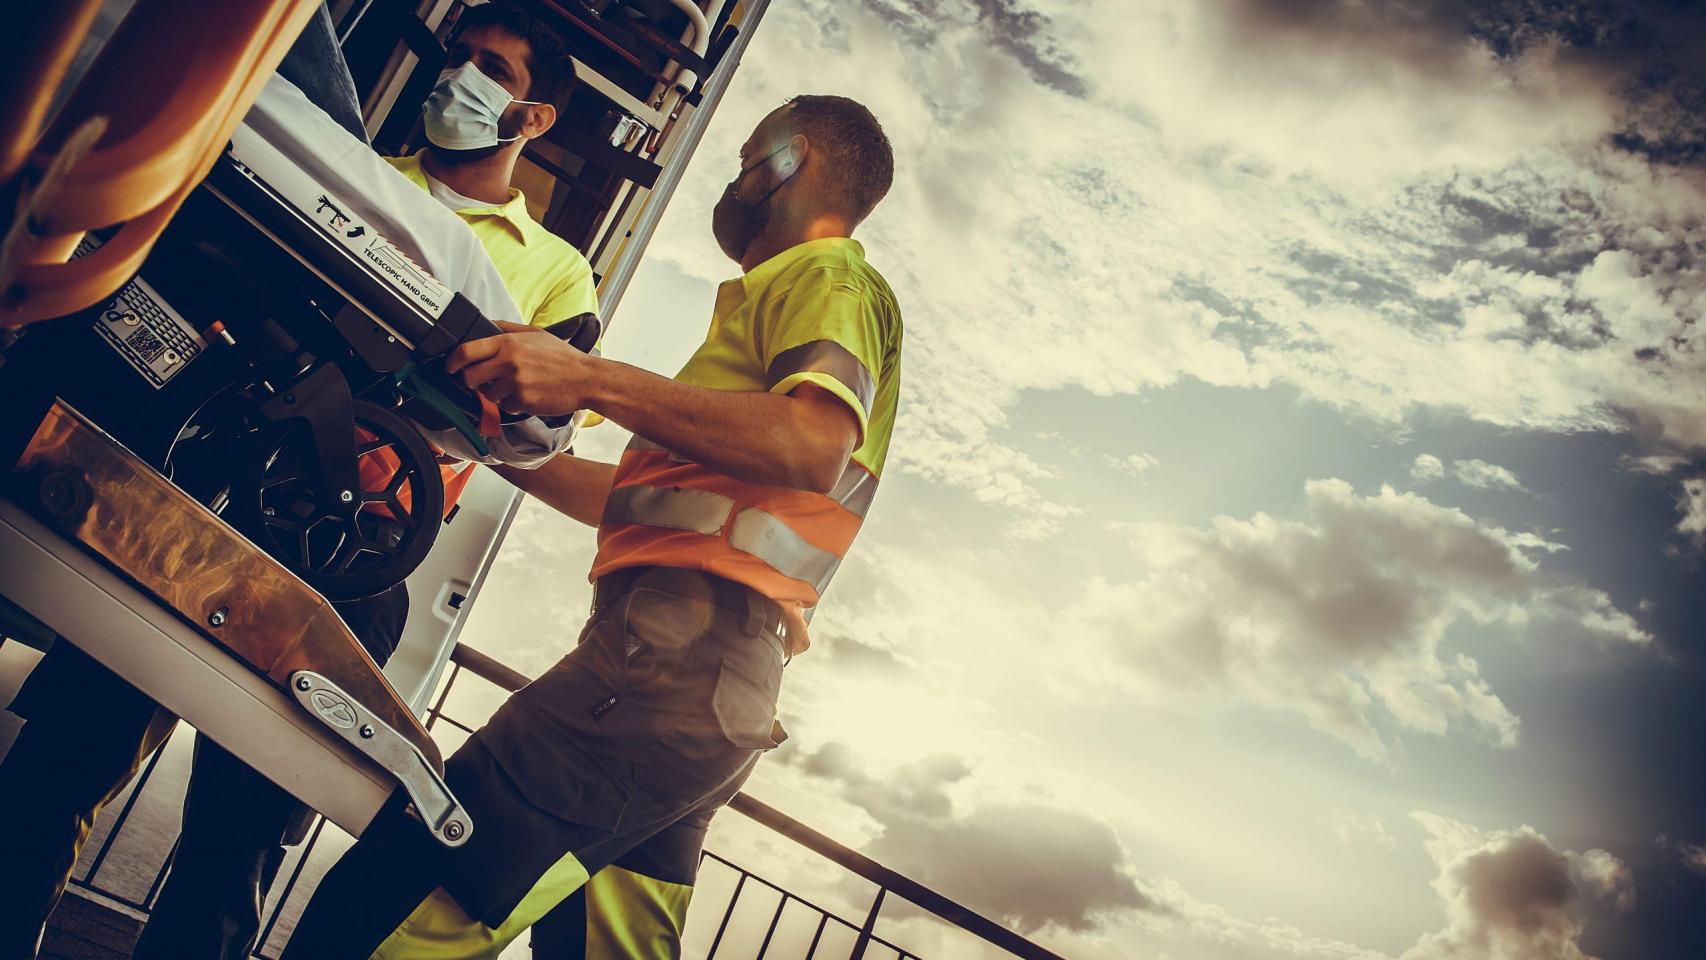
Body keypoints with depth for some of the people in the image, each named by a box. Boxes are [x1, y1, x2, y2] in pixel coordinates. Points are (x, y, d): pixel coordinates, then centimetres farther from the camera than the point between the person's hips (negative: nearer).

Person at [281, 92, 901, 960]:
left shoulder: (836, 281, 3)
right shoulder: (772, 308, 33)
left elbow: (813, 450, -20)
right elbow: (639, 502, 30)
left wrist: (591, 380, -19)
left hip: (676, 657, -10)